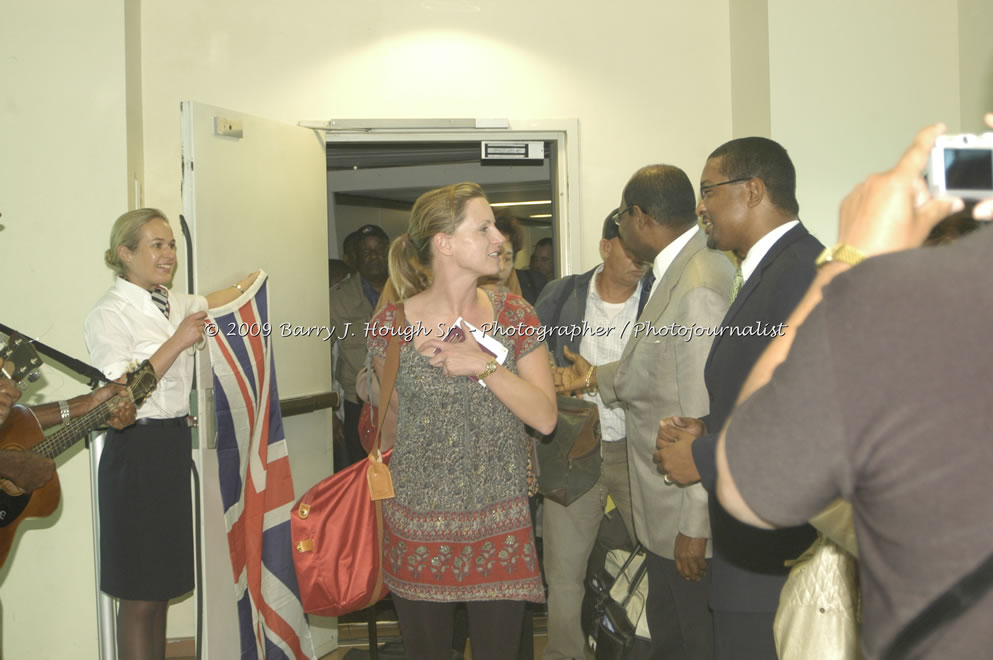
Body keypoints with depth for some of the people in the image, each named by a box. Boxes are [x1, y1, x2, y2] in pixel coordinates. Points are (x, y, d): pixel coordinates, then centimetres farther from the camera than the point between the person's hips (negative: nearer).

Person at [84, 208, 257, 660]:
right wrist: (179, 342, -22)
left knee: (162, 587, 13)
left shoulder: (172, 304, 11)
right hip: (137, 451, -8)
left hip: (174, 444, 8)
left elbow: (212, 303, 32)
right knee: (139, 596, -2)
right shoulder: (110, 314, -11)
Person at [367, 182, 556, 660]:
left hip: (500, 529, 1)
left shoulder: (514, 317, -1)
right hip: (417, 529, -1)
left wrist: (484, 365, -17)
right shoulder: (391, 325, -7)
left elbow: (545, 417, -7)